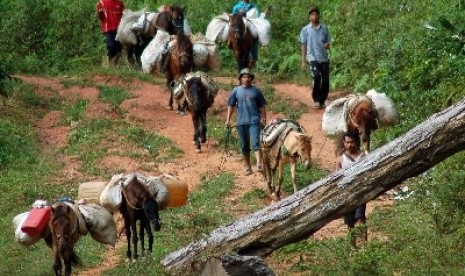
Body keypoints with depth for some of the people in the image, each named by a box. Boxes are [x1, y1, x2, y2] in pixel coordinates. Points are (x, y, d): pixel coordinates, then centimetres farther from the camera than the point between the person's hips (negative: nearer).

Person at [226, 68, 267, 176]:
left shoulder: (256, 90, 3)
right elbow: (231, 106, 8)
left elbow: (261, 106, 8)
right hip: (241, 122, 2)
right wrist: (228, 120, 3)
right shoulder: (236, 91, 5)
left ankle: (259, 165, -26)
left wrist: (264, 118, 5)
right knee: (244, 146, 10)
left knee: (255, 143, -16)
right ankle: (247, 167, 20)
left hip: (254, 121, -2)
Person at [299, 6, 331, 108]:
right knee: (317, 76, -23)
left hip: (324, 58, 3)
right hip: (313, 57, -3)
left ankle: (322, 100, 15)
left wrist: (327, 45, -11)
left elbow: (328, 42, 14)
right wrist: (303, 61, 1)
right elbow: (303, 46, 5)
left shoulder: (324, 28, 9)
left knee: (326, 79, 0)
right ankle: (316, 99, -11)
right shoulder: (305, 30, 4)